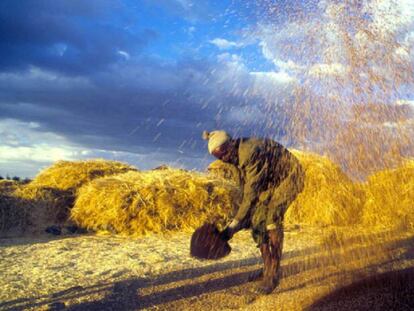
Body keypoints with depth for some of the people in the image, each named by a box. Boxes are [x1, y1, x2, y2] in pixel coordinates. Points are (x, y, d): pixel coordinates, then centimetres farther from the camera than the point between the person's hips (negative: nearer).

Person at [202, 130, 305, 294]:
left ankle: (273, 274, -16)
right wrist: (243, 217, 8)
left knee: (272, 217, -22)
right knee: (257, 220, 3)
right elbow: (246, 187, 7)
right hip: (270, 181, 9)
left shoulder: (251, 153, -33)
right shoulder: (238, 156, -3)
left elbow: (252, 191, -36)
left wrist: (234, 225, -36)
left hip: (288, 177, -9)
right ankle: (267, 268, 16)